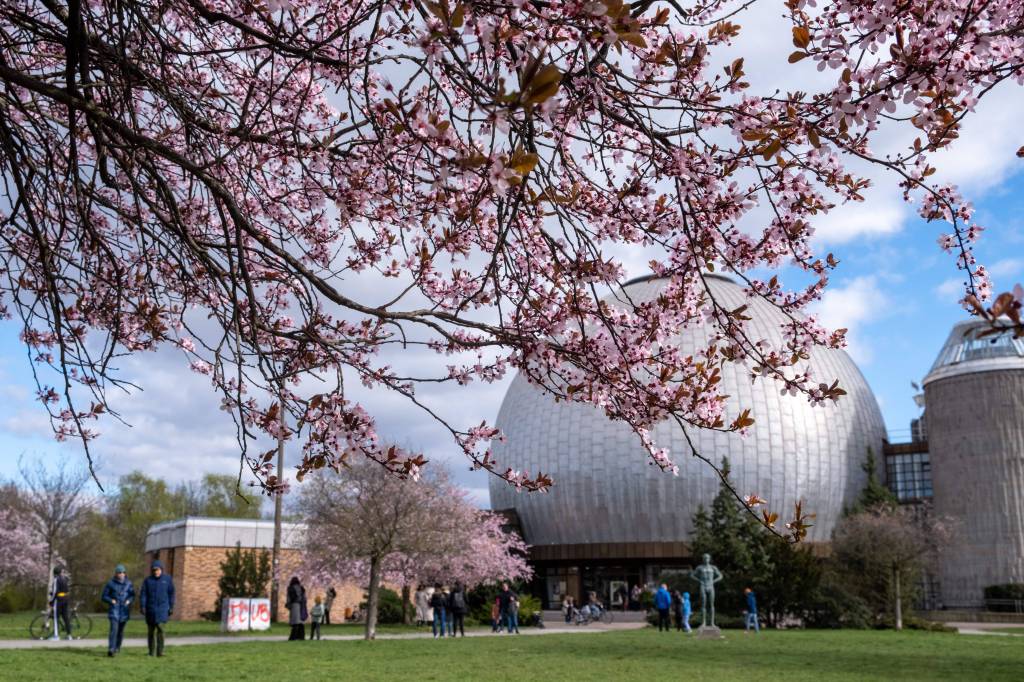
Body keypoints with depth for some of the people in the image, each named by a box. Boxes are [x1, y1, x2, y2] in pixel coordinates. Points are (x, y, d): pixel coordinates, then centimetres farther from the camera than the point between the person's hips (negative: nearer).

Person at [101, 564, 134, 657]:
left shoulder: (128, 584, 5)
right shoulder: (110, 583, -1)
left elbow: (133, 595, 13)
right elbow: (103, 596, 3)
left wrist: (129, 601, -7)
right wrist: (111, 600, -15)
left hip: (124, 610, 3)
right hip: (114, 610, -3)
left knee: (121, 630, 11)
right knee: (114, 629, -18)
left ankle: (117, 647, 31)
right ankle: (111, 649, -22)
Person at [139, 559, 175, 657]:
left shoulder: (167, 579, 3)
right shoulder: (148, 580, 2)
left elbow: (171, 594, 7)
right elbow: (143, 594, -2)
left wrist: (171, 607, 4)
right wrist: (142, 606, -14)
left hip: (162, 609, -2)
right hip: (150, 609, 2)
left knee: (160, 628, -15)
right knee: (150, 631, 8)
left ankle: (160, 651, -13)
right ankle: (151, 651, 20)